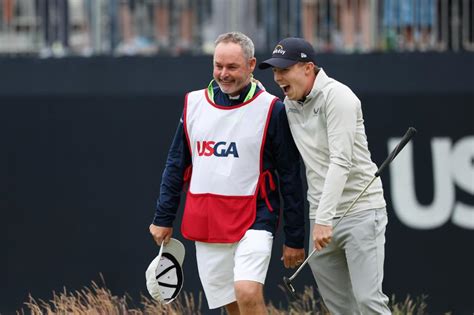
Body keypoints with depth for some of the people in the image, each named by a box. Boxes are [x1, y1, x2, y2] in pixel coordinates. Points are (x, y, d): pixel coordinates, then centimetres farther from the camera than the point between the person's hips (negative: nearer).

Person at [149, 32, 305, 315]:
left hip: (253, 220, -4)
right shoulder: (194, 103, 8)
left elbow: (290, 178, -2)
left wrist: (295, 239, -3)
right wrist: (163, 218, 11)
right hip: (204, 225, 4)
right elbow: (176, 165, 15)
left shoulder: (271, 109, -4)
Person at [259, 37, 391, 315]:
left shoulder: (336, 96, -13)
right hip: (321, 219, 7)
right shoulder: (289, 104, 12)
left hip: (360, 211, -7)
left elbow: (341, 161, -21)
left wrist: (324, 219, -27)